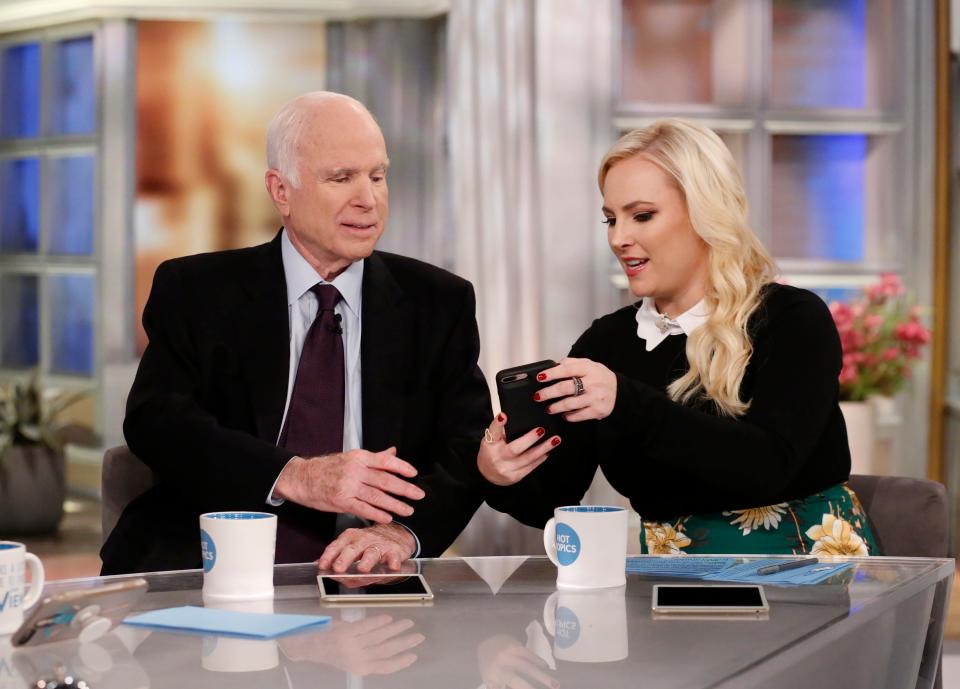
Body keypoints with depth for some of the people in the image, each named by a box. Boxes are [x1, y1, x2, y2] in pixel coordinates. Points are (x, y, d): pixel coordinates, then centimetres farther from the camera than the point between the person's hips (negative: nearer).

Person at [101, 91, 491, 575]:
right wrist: (294, 476, -23)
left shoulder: (439, 303, 11)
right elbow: (154, 420, -7)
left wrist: (403, 530, -21)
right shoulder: (194, 292, 7)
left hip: (355, 585, 2)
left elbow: (469, 446, 1)